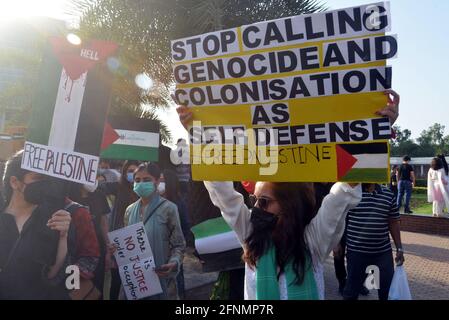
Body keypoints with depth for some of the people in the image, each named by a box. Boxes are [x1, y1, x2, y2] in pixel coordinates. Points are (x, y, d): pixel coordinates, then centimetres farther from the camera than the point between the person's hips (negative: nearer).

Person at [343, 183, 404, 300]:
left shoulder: (389, 195, 1)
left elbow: (393, 223, 8)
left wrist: (399, 248, 6)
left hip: (384, 252, 3)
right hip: (356, 251, -3)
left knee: (388, 289, 14)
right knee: (352, 288, 10)